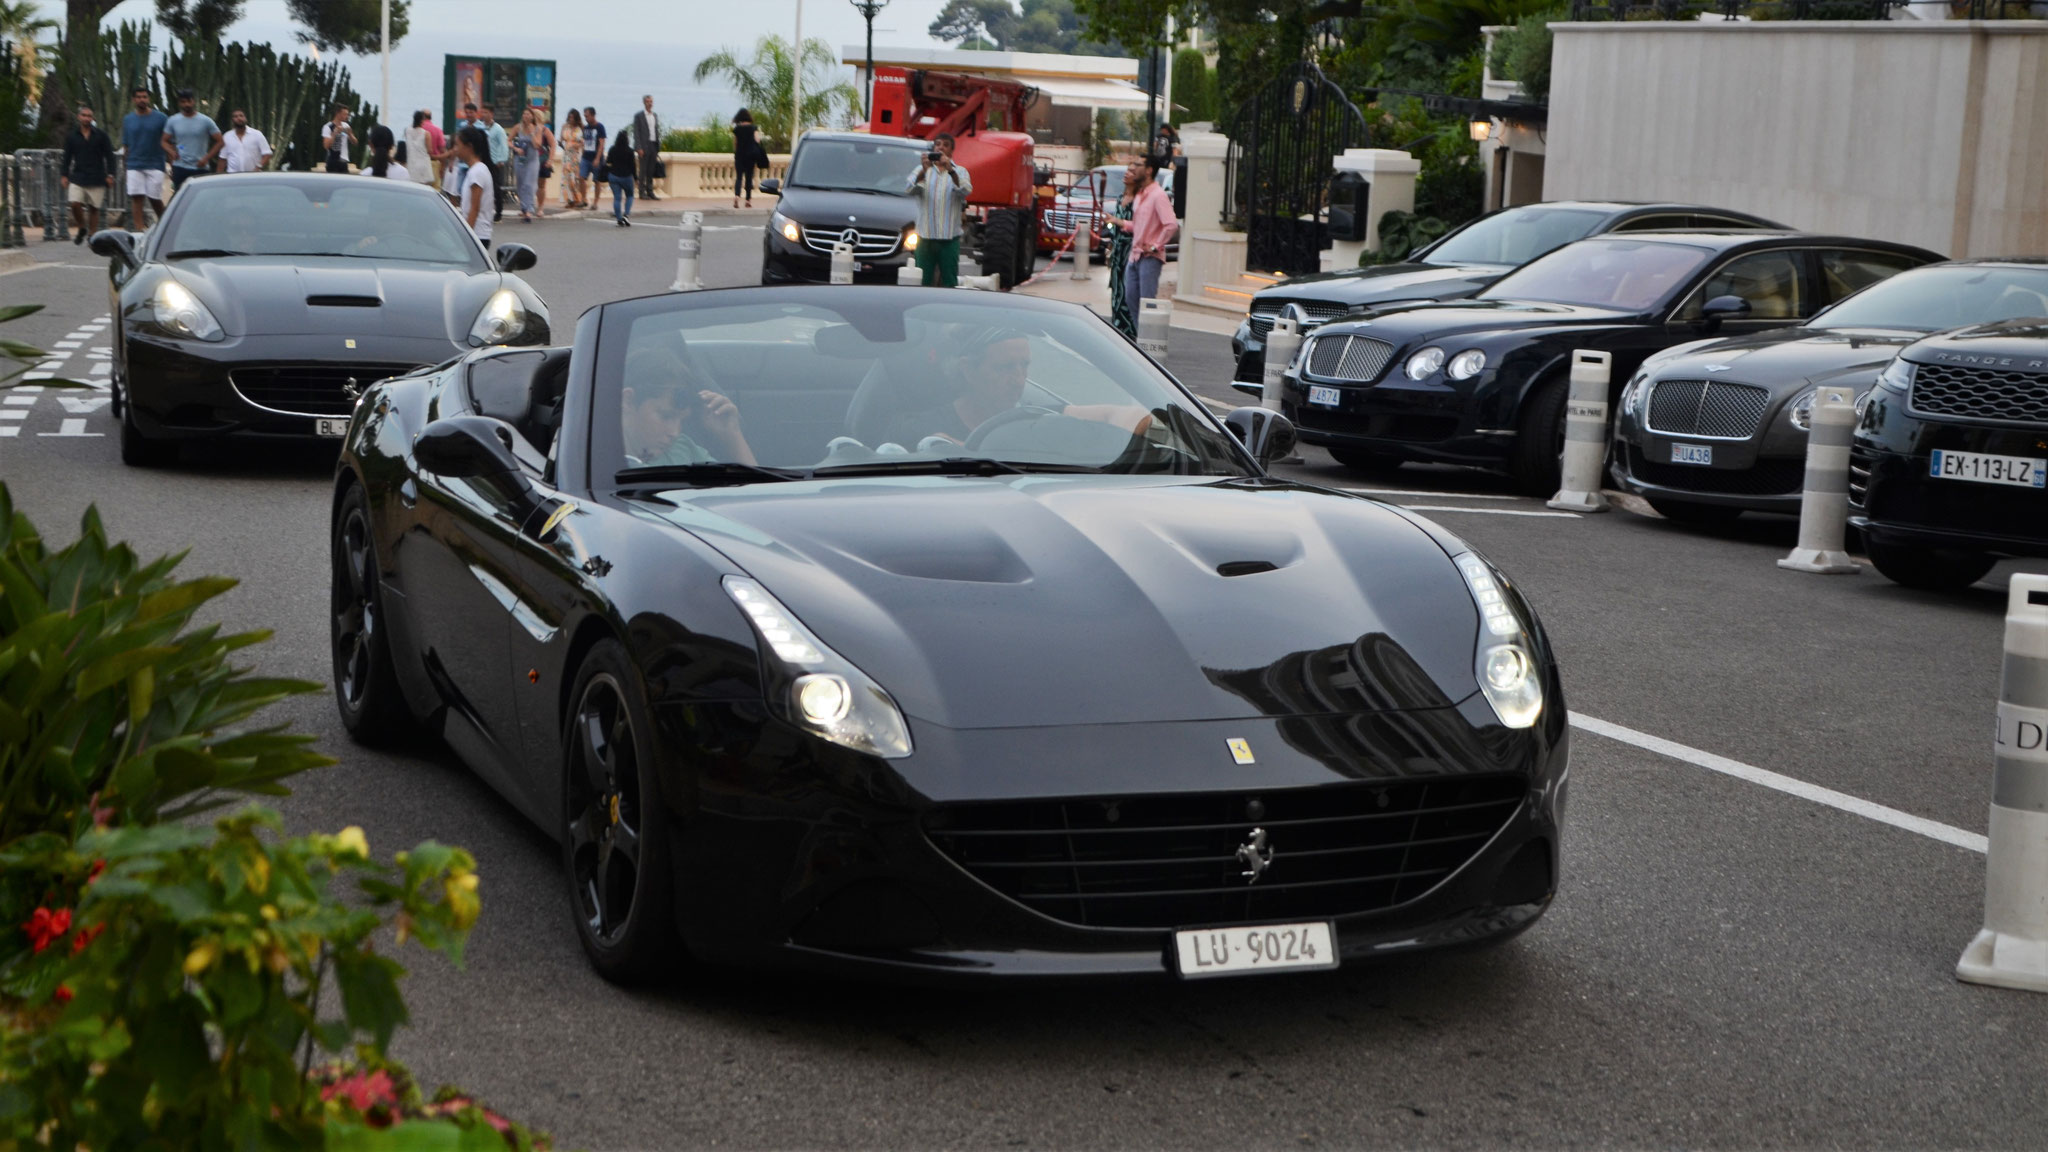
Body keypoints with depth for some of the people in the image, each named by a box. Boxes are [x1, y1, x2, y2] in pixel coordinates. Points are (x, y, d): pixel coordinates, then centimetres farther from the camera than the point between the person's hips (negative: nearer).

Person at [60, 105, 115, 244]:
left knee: (94, 208, 2)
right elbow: (67, 157, 12)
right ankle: (81, 229, 10)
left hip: (96, 178, -1)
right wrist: (65, 175, 6)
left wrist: (110, 175, -3)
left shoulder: (101, 134, 2)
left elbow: (109, 155, 3)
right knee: (75, 204, -13)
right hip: (77, 177, 1)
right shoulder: (71, 136, 6)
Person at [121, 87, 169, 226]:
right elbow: (125, 144, 15)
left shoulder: (160, 118, 1)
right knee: (136, 198, -6)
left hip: (155, 166, -2)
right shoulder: (127, 120, 9)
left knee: (154, 199, -1)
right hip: (134, 166, 2)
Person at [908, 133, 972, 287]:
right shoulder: (922, 169, 12)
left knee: (950, 282, -1)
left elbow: (965, 191, -11)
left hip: (949, 237, 0)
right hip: (925, 235, 0)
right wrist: (924, 170, -25)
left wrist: (950, 170, -26)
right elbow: (911, 189, -7)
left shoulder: (959, 171, 10)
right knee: (923, 282, -2)